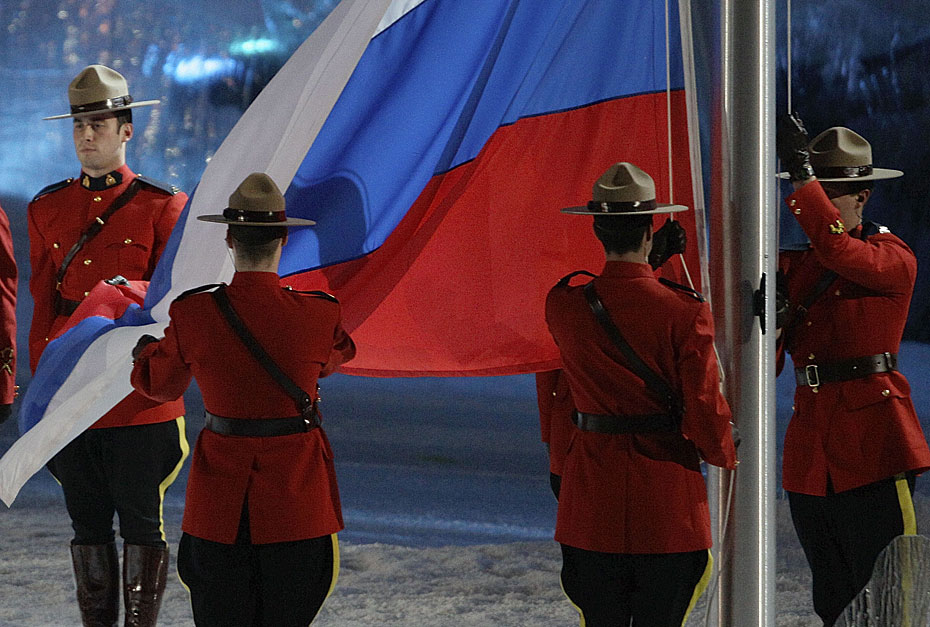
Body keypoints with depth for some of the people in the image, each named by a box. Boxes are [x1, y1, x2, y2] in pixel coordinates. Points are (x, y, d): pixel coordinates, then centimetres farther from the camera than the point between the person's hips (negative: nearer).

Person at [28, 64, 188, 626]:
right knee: (88, 522, 7)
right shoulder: (48, 209, 11)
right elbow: (43, 305, 13)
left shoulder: (161, 206, 0)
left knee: (141, 521, 1)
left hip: (141, 396, -3)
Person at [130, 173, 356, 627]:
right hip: (296, 484, -1)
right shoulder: (318, 315, -13)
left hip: (221, 489, 1)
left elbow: (161, 384, 8)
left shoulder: (192, 315, -10)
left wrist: (146, 351, 33)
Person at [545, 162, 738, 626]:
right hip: (667, 497, -2)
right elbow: (704, 409, -12)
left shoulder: (563, 307, -4)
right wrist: (725, 455, 10)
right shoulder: (684, 311, -13)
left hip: (593, 494, 3)